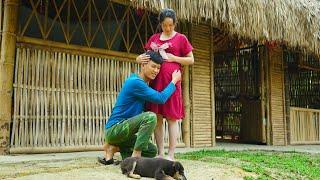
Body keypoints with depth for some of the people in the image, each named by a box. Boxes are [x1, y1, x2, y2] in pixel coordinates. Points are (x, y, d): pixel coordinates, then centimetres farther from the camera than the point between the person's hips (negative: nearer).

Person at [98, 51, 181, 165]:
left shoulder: (143, 84, 12)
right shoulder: (135, 82, -17)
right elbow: (161, 98, -18)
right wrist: (174, 81, -7)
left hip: (122, 129, 10)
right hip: (114, 129, -10)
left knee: (152, 151, 9)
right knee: (150, 117, -28)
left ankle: (114, 147, 10)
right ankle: (135, 156, -22)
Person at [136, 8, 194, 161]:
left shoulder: (181, 38, 6)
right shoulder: (154, 38, 16)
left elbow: (191, 60, 7)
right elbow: (147, 56, 24)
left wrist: (174, 58, -7)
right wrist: (140, 58, 1)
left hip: (171, 81, -4)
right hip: (155, 81, 4)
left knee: (172, 117, -3)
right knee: (157, 117, 3)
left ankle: (171, 155, 2)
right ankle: (160, 153, 11)